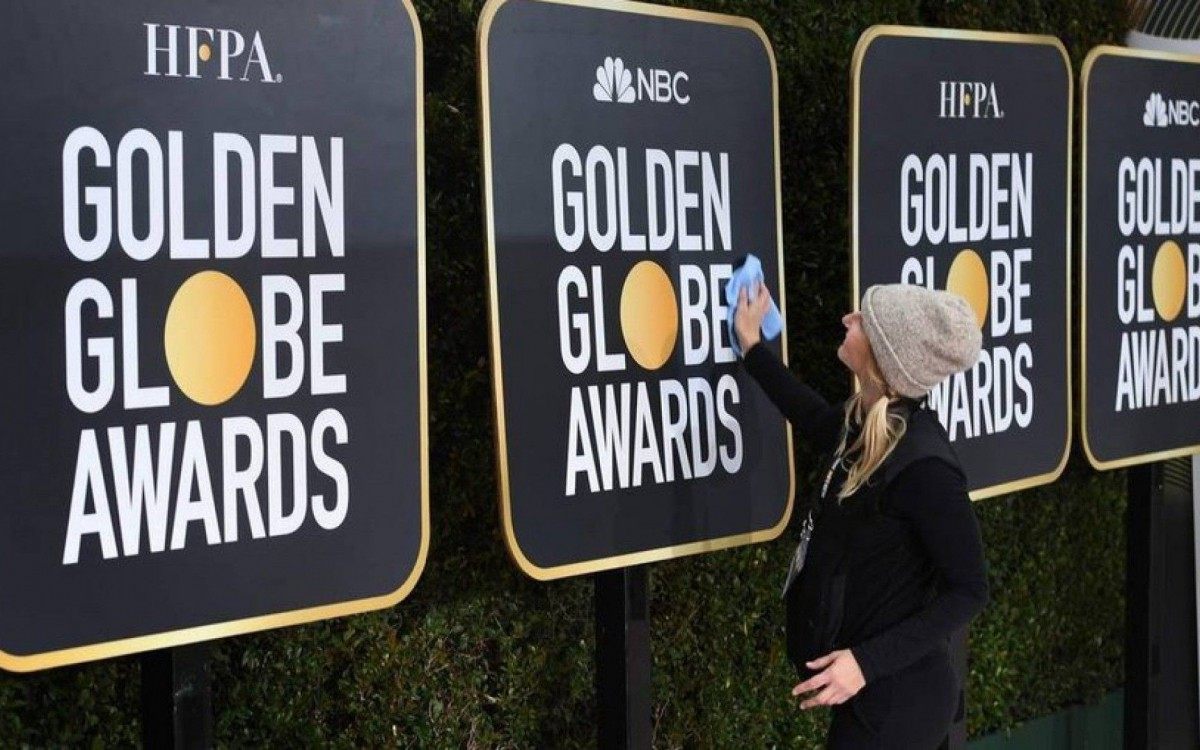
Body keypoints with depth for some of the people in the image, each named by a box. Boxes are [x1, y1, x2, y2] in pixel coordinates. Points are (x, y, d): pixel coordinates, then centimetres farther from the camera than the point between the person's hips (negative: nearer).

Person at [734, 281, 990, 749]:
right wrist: (753, 348, 28)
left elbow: (969, 591, -20)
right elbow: (819, 423, 26)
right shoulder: (867, 425, 0)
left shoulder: (922, 464, -26)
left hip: (895, 695, -9)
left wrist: (868, 662, -25)